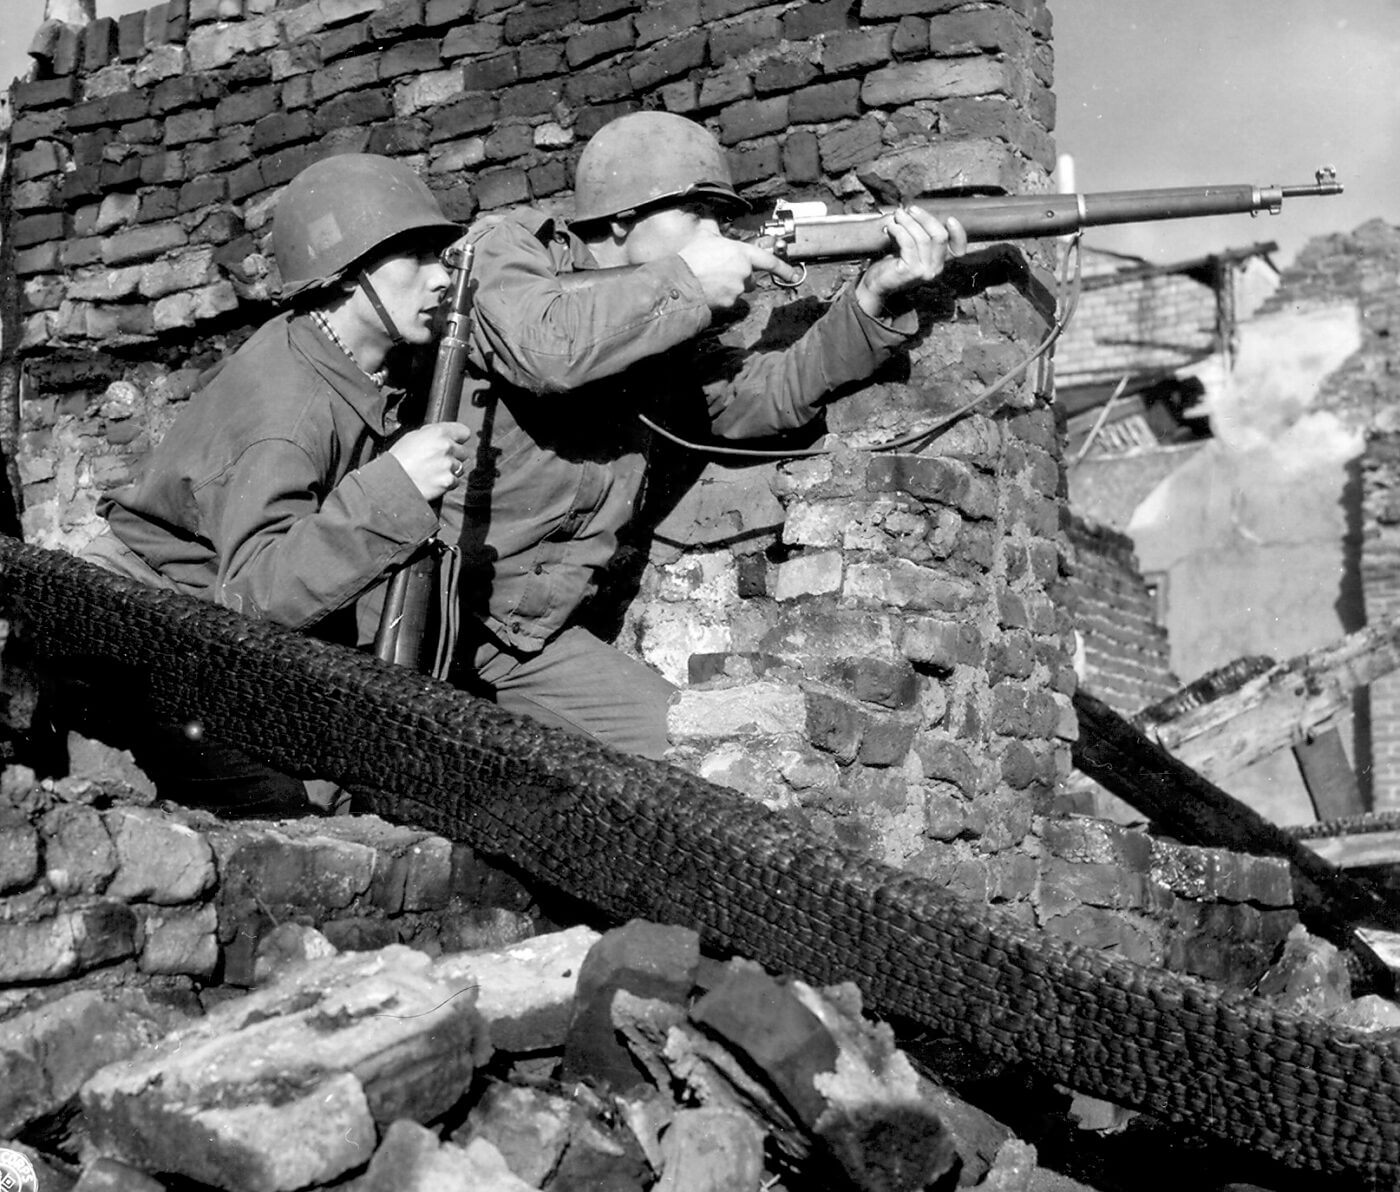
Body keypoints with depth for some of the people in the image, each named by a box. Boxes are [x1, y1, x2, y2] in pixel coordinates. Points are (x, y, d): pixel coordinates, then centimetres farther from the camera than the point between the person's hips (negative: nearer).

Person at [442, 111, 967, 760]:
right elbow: (545, 349, -28)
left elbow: (773, 391, 8)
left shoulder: (661, 338, 14)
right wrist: (686, 281, -18)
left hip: (524, 635, 7)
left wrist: (875, 295, -5)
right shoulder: (503, 249, -6)